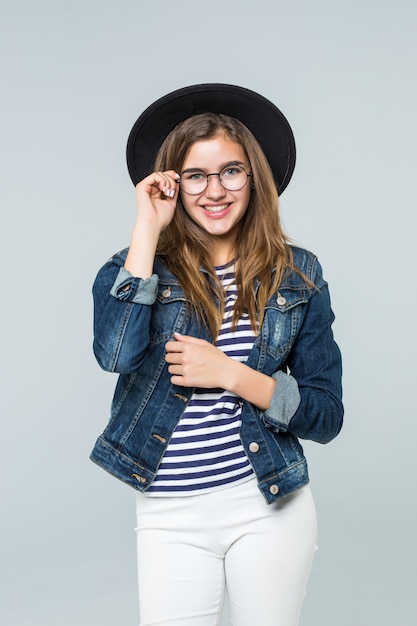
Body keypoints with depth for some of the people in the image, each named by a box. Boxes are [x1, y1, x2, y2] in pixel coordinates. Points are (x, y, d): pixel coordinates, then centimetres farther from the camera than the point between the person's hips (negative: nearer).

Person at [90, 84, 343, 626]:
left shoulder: (297, 275, 0)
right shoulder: (143, 267, -2)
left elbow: (326, 417, -1)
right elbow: (116, 353, -25)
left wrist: (231, 374, -14)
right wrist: (148, 229, -17)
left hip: (270, 508, 1)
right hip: (171, 518, -1)